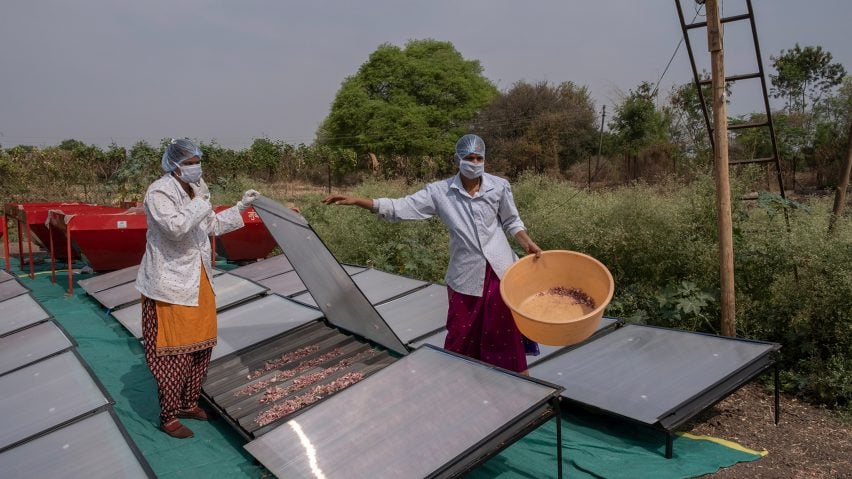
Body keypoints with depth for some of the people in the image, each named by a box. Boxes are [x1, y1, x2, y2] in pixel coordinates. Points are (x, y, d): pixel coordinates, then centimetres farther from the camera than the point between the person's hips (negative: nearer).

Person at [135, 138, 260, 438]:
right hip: (170, 284, -9)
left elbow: (212, 225, 22)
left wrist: (240, 207, 16)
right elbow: (174, 227, -31)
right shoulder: (159, 192, -16)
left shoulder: (194, 191, 10)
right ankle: (168, 417, 13)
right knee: (173, 351, -2)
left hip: (197, 281, 9)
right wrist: (200, 202, -24)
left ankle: (188, 403, 31)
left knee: (201, 344, 15)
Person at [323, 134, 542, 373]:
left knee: (504, 330, 9)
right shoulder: (440, 191, -5)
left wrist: (528, 244, -6)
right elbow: (399, 208, -8)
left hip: (500, 270, 1)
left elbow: (512, 222, 11)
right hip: (466, 275, 0)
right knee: (461, 335, 7)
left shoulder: (500, 186, -1)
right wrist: (355, 200, -16)